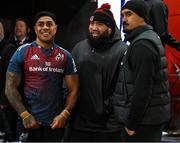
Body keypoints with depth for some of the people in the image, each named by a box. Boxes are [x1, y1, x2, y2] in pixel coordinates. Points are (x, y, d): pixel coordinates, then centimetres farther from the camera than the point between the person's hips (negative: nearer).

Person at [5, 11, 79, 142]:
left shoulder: (65, 56, 5)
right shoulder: (22, 52, -2)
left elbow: (73, 89, 5)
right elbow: (10, 88, -4)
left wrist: (64, 114, -9)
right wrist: (24, 115, -13)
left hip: (56, 122, 2)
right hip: (29, 122, -2)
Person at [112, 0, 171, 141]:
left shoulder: (142, 44, -16)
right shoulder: (150, 38, 16)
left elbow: (142, 88, -23)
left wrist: (131, 123, -18)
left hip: (143, 120, -10)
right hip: (153, 119, 10)